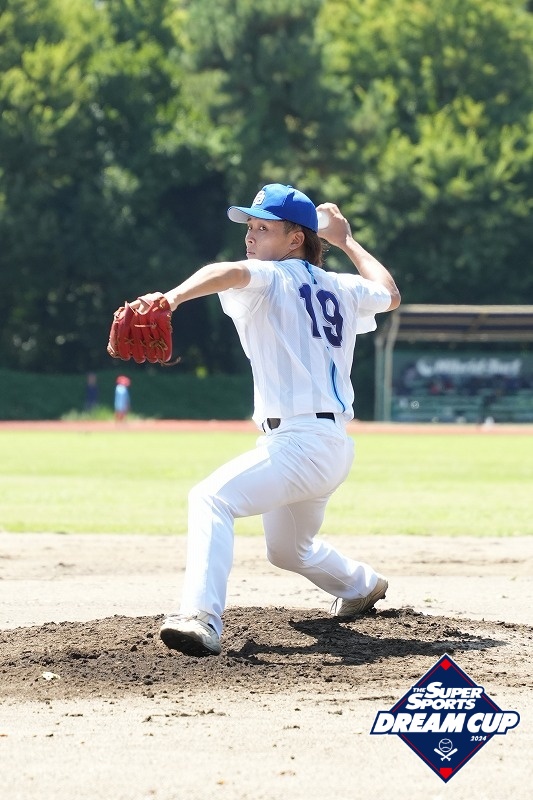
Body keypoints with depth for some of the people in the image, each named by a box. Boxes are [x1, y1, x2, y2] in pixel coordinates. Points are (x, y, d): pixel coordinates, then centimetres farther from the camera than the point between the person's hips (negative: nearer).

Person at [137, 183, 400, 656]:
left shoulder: (272, 279, -6)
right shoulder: (339, 288, 16)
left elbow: (231, 272, -30)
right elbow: (390, 295, 36)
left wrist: (172, 298, -47)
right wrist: (346, 240, 43)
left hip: (301, 440, -10)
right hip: (334, 446, 10)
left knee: (212, 498, -27)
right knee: (288, 550, 32)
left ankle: (202, 619, -43)